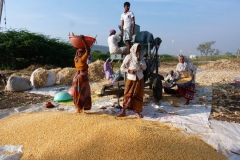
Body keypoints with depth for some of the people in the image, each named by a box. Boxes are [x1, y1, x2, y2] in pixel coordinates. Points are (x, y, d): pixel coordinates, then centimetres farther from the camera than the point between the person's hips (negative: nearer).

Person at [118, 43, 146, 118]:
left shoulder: (141, 57, 4)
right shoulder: (128, 57, -7)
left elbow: (144, 67, -3)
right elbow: (122, 68, -8)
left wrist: (139, 60, -12)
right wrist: (129, 70, -24)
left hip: (139, 79, 3)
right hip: (131, 78, -3)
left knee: (138, 95, 4)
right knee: (127, 94, 0)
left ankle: (137, 111, 15)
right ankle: (123, 111, 8)